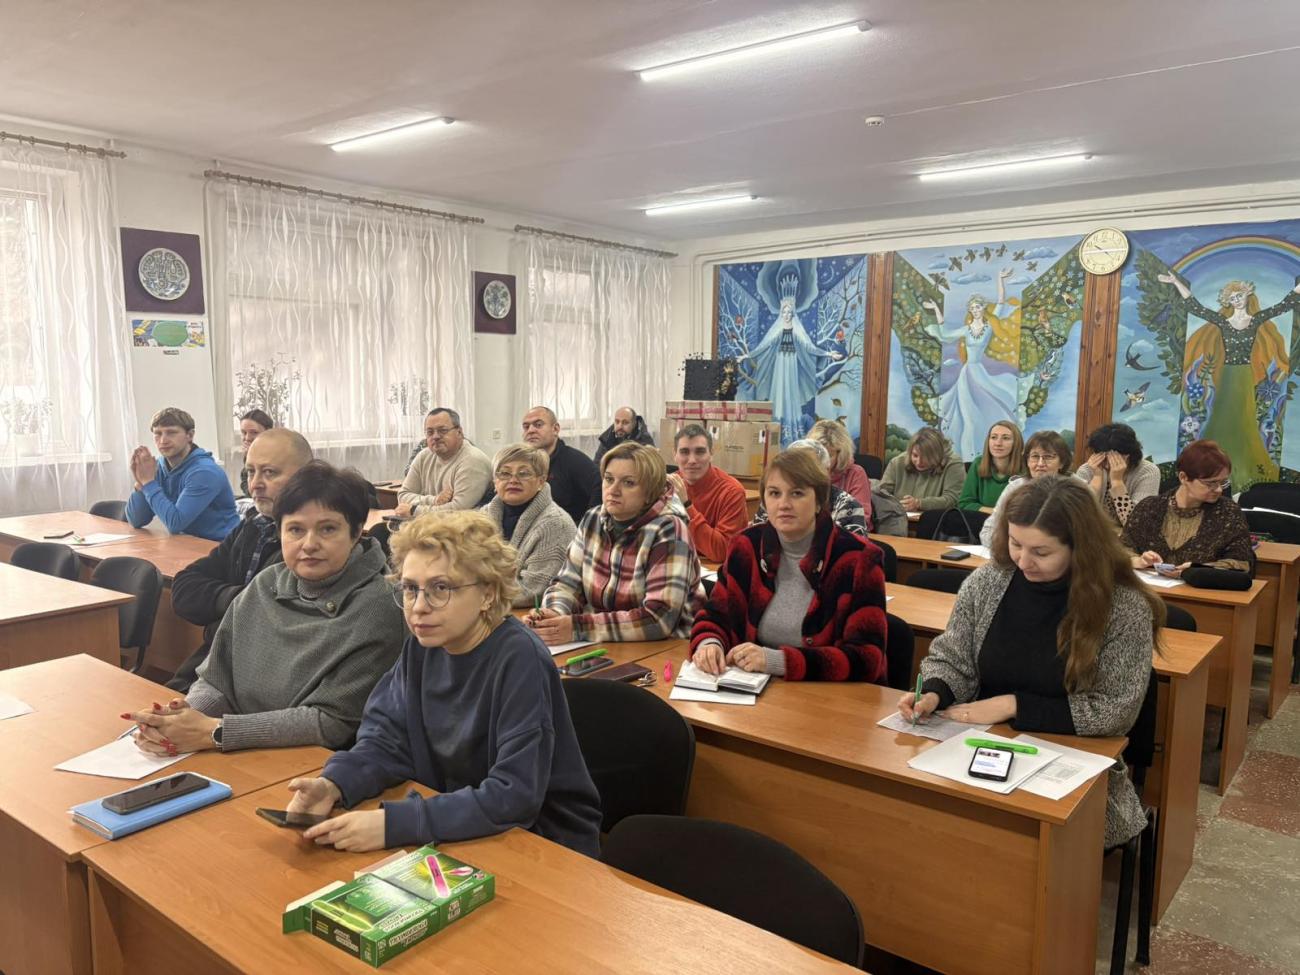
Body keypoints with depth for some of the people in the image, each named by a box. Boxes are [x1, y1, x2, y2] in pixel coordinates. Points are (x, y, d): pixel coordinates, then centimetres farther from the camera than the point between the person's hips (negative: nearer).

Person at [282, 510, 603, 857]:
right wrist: (332, 784, -20)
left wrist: (393, 823, -33)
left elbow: (515, 796, -29)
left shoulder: (519, 659, -25)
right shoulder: (423, 644, -3)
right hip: (462, 833, 6)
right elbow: (389, 738, -1)